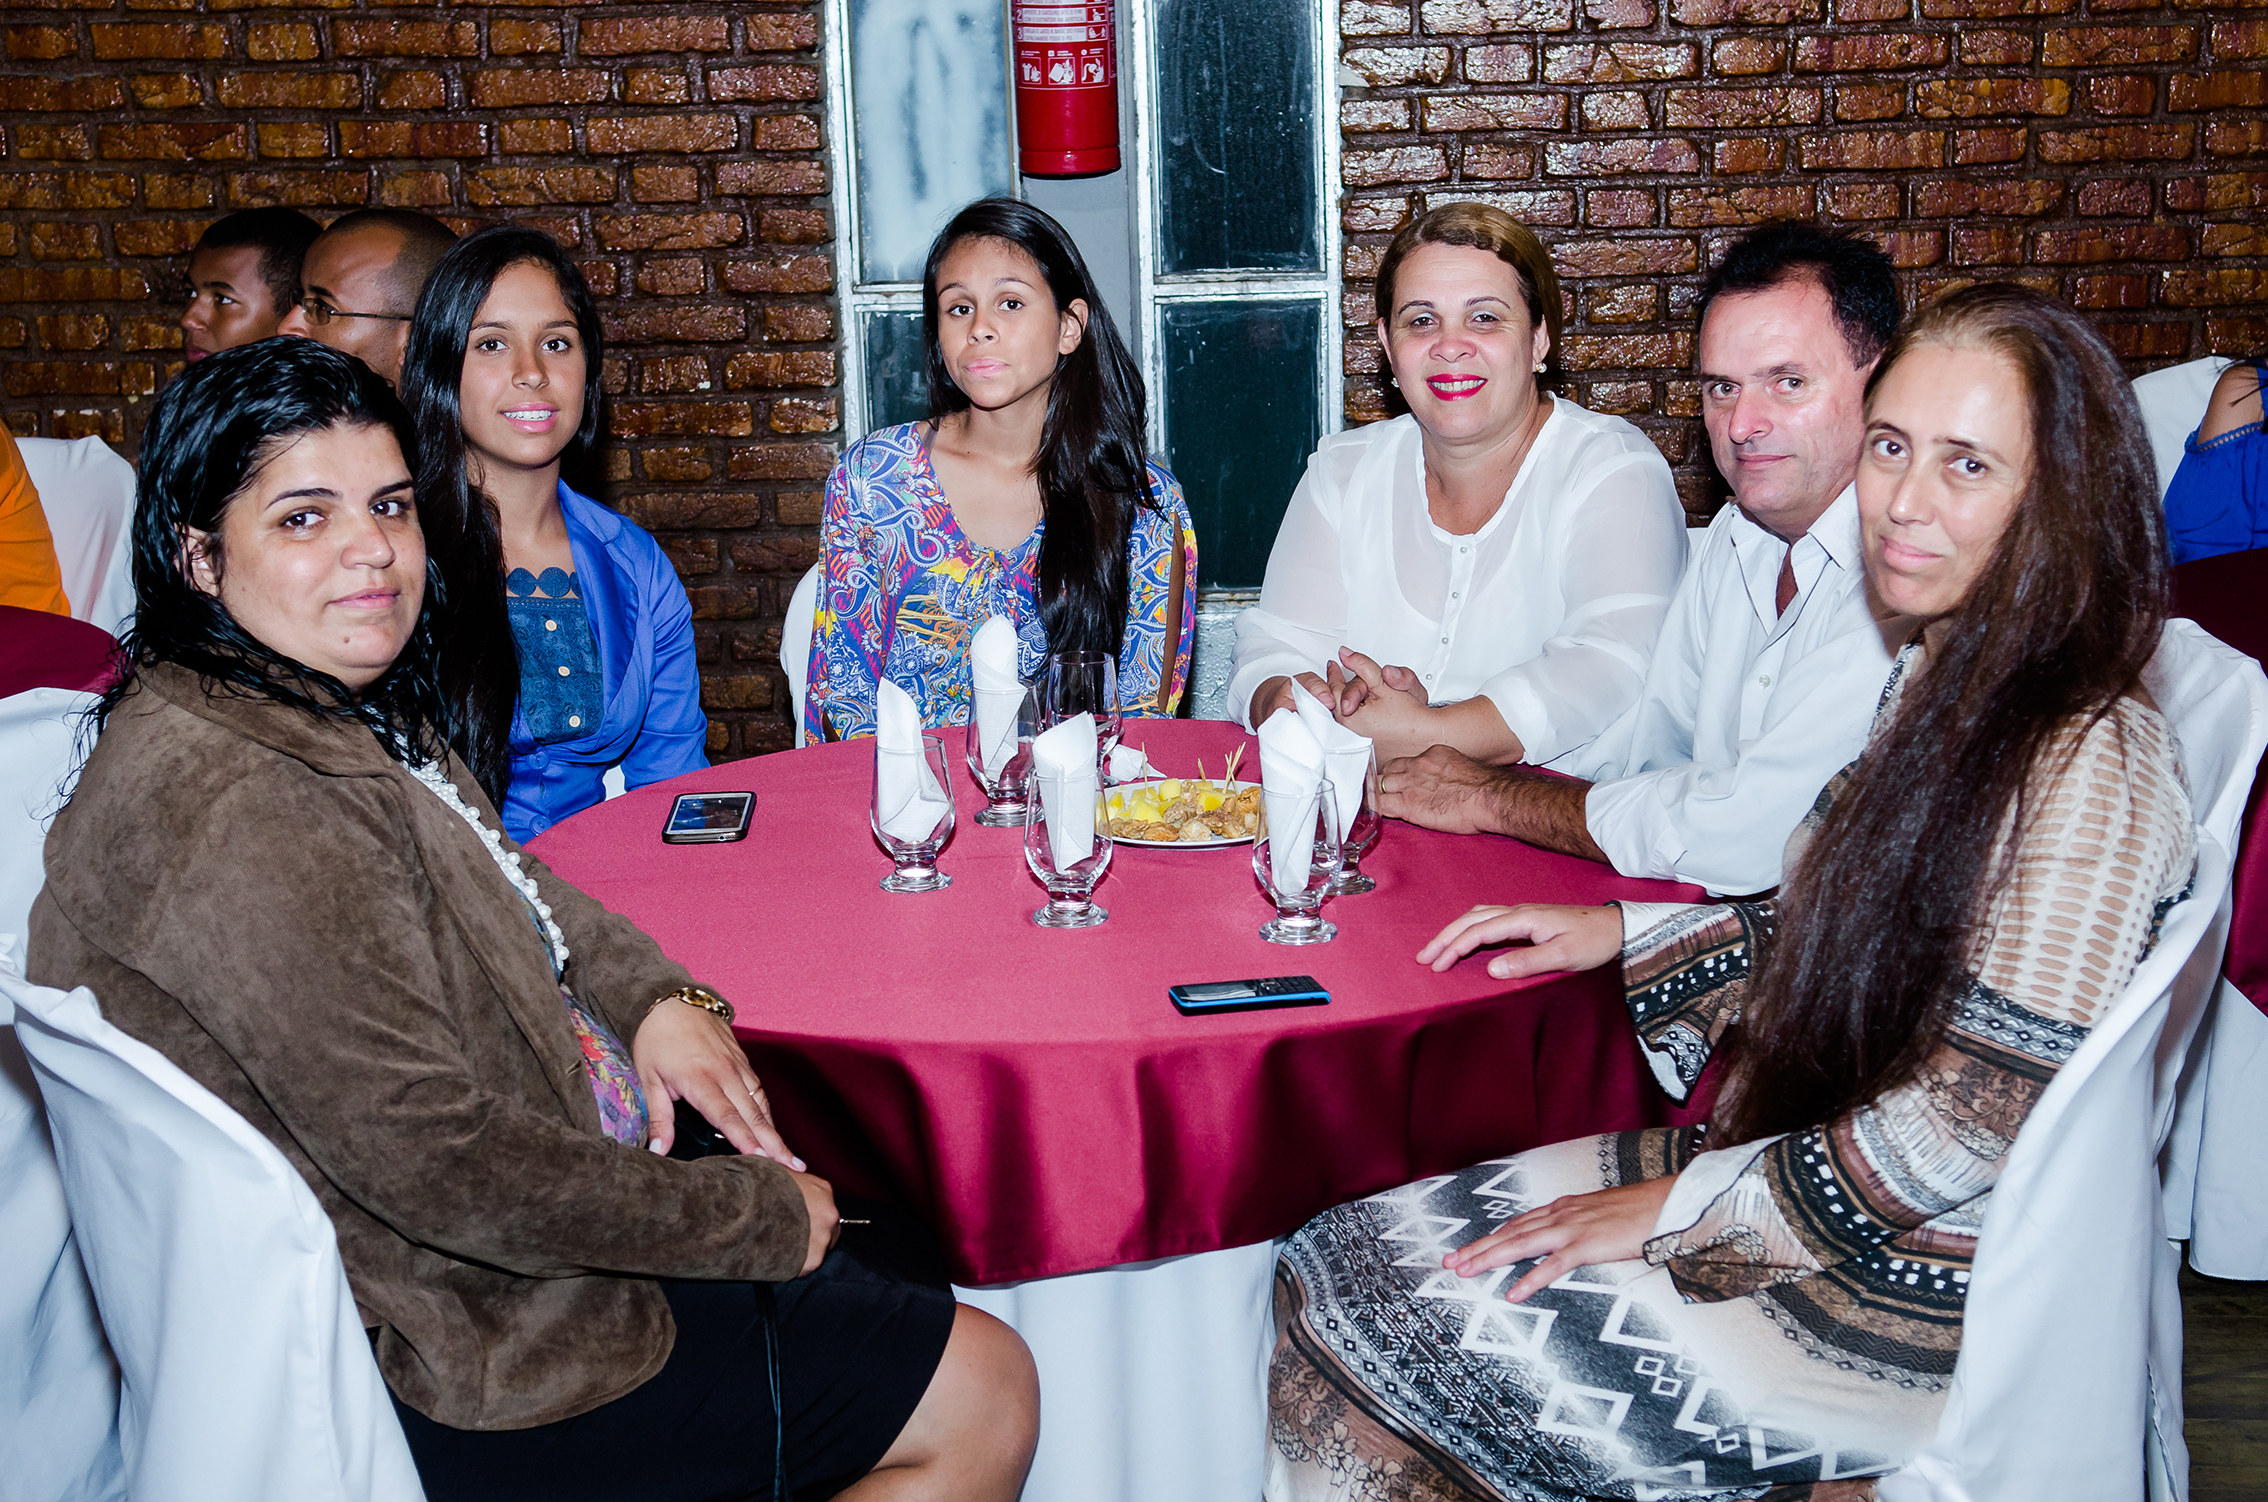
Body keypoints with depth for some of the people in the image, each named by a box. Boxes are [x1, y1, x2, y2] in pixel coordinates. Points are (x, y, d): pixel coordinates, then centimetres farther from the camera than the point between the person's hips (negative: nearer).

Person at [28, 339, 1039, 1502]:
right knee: (981, 1394, -2)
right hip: (464, 1371, -10)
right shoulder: (234, 814, -29)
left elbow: (502, 878, 19)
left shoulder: (343, 710, 4)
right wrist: (757, 1219, -19)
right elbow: (436, 1164, -30)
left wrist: (652, 996, -1)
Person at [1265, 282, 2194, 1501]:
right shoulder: (1940, 687, 8)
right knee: (1345, 1254, 1)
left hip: (1918, 1302, -8)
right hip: (1805, 1166, 9)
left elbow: (1982, 1118, -23)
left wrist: (1677, 1206, -17)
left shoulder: (2089, 762, -21)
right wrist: (1626, 934, 8)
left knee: (1373, 1332, -9)